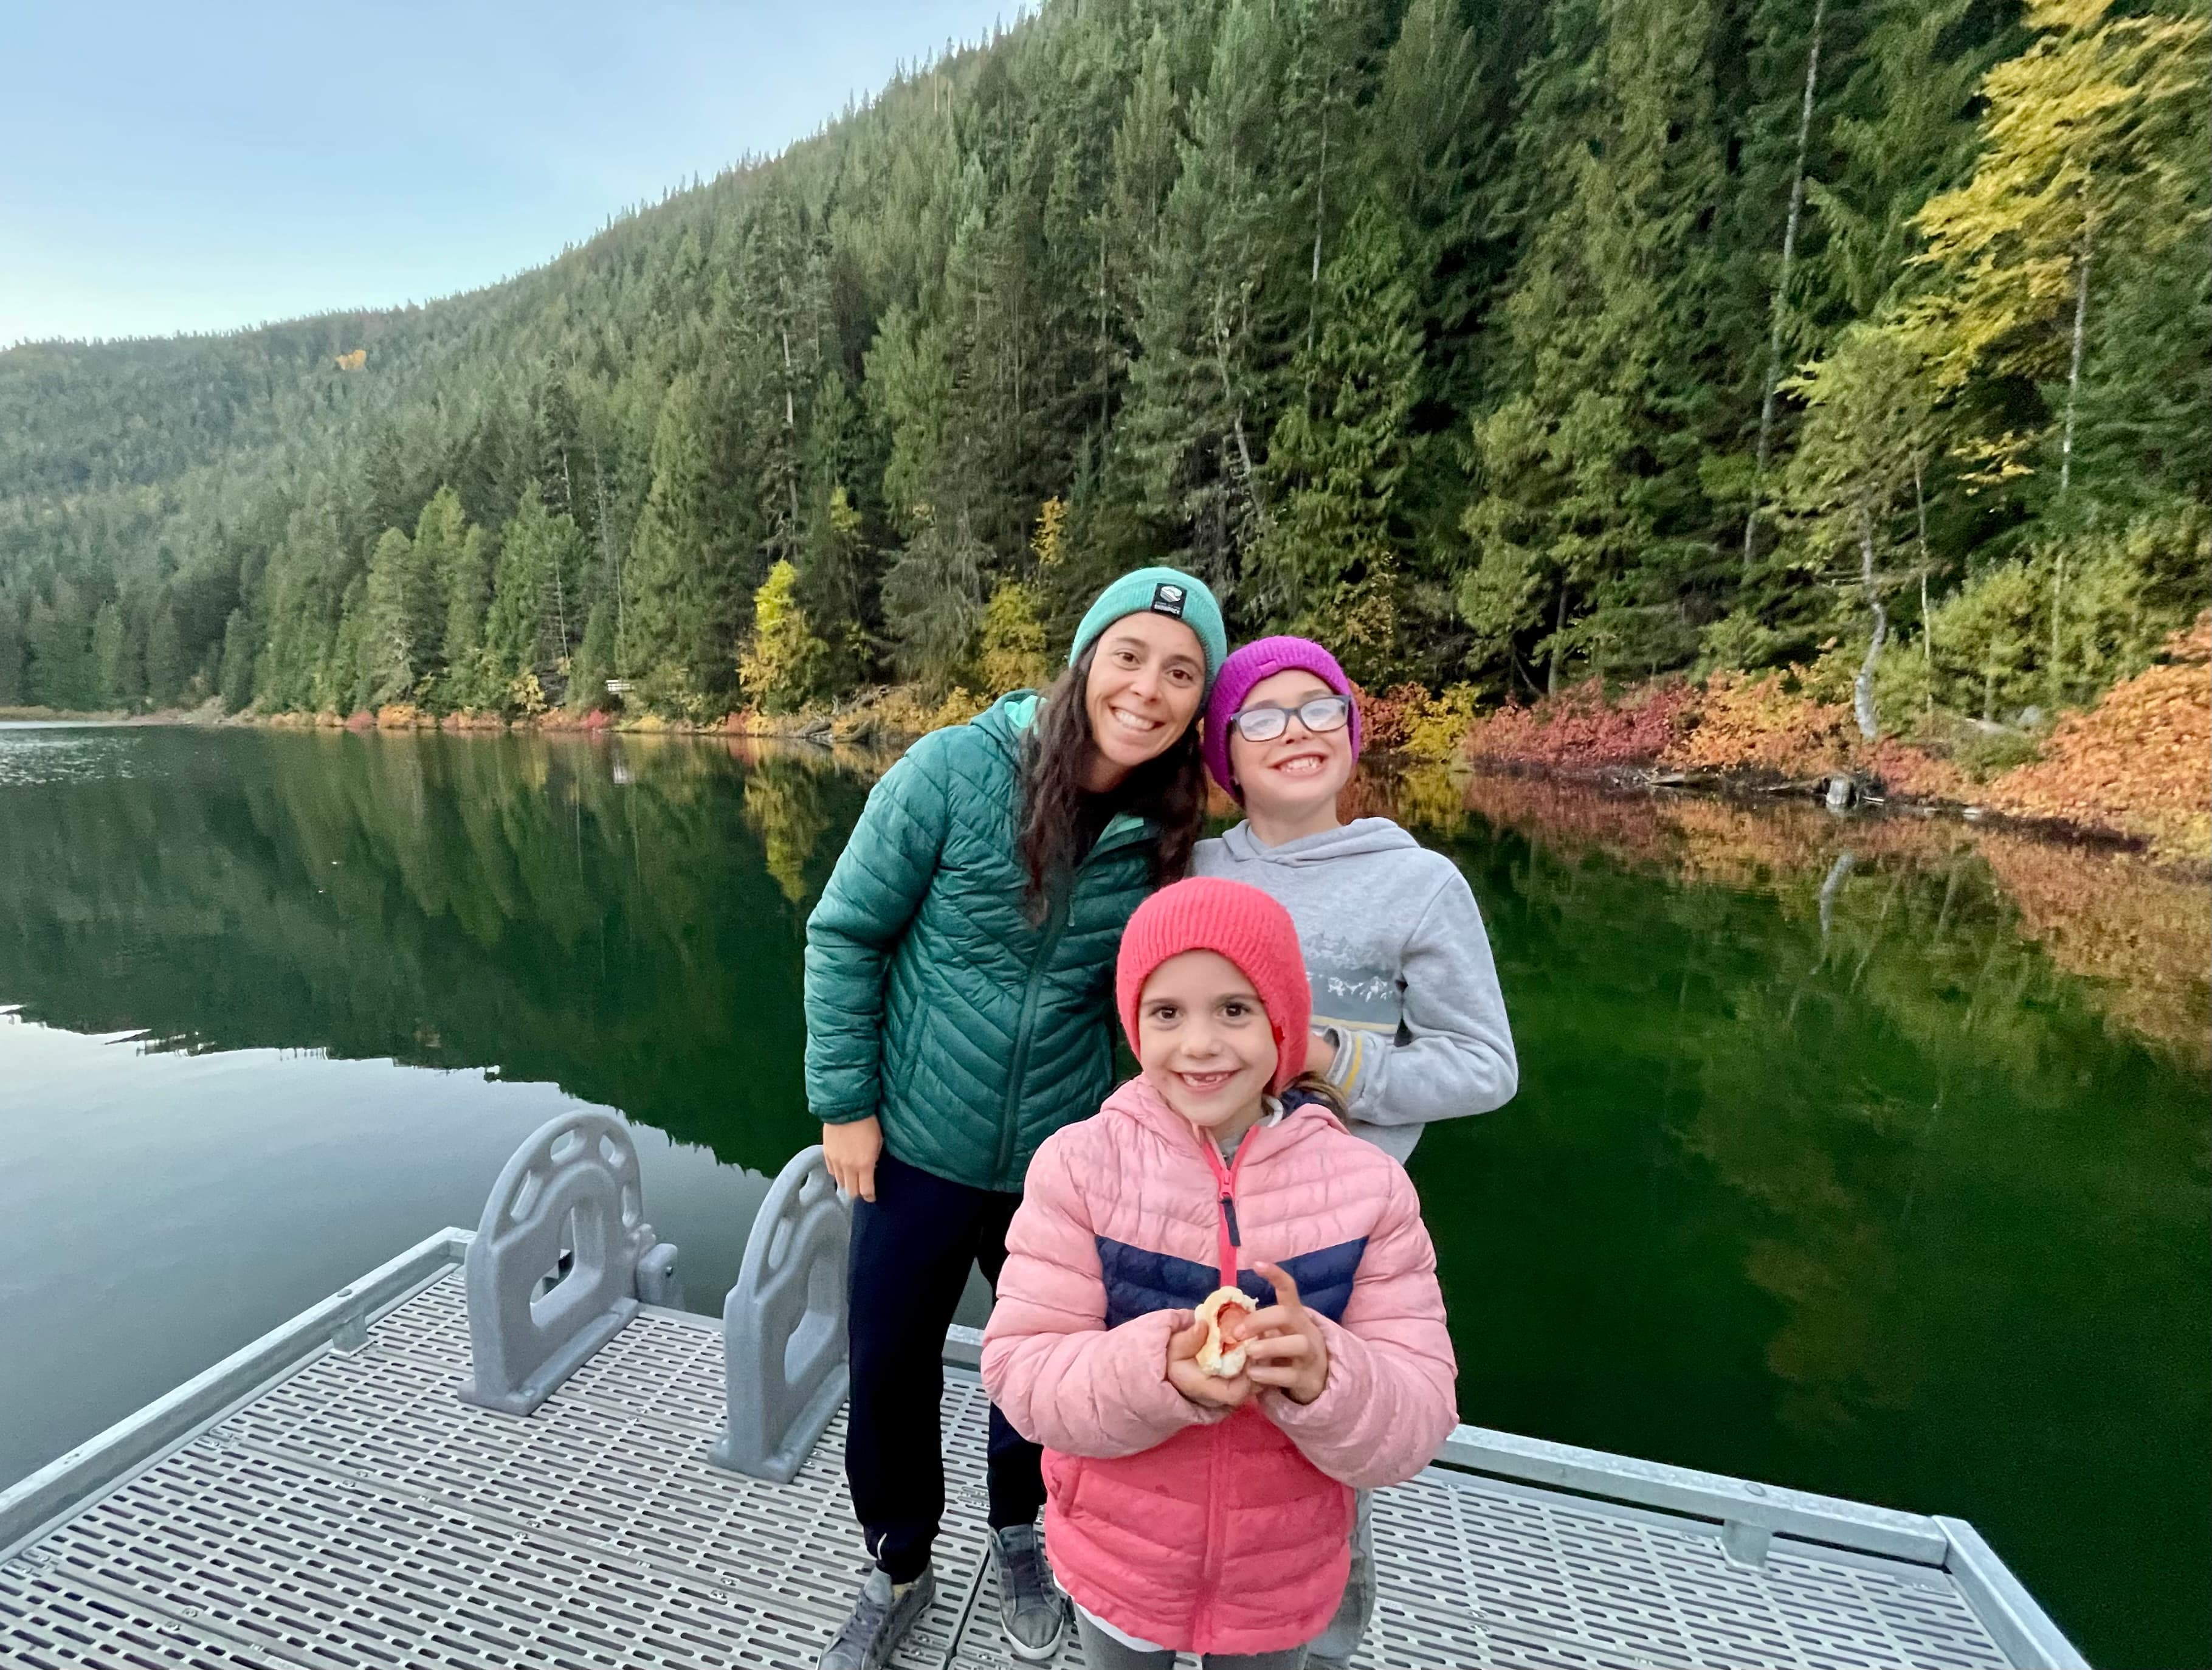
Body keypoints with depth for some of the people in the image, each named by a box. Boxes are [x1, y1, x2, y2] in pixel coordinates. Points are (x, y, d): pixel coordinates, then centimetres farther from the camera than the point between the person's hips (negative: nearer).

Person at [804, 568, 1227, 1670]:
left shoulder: (1171, 834, -9)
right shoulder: (956, 770, -17)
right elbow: (845, 934, -10)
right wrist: (843, 1103, -9)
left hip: (1064, 1160, 2)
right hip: (915, 1146, -1)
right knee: (887, 1369, 17)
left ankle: (1019, 1534, 54)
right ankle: (899, 1570, 48)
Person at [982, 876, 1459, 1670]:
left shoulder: (1367, 1185, -16)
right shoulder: (1079, 1164, -19)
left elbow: (1417, 1422, -14)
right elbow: (1019, 1372, -18)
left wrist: (1323, 1381, -34)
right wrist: (1158, 1370, -35)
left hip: (1282, 1574, 1)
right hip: (1117, 1557, 0)